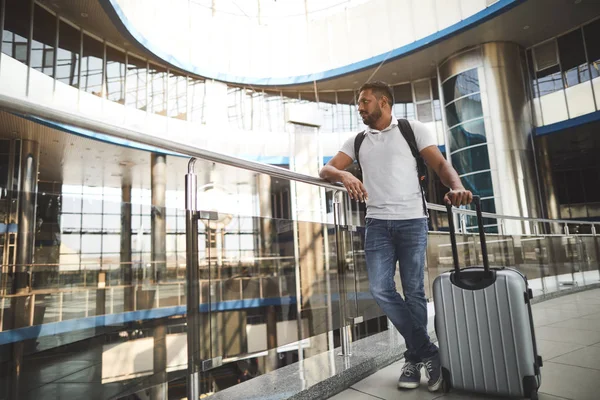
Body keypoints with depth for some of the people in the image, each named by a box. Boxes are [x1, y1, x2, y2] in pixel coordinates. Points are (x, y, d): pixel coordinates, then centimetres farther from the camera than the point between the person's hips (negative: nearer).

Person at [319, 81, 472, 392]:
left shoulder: (413, 130, 5)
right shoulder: (357, 141, 14)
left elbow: (440, 164, -4)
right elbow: (326, 170, 5)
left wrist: (457, 187, -25)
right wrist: (344, 175, -19)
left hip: (412, 221, -3)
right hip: (377, 223, 3)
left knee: (413, 291, 1)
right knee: (380, 289, -6)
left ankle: (415, 357, 20)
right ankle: (428, 352, 10)